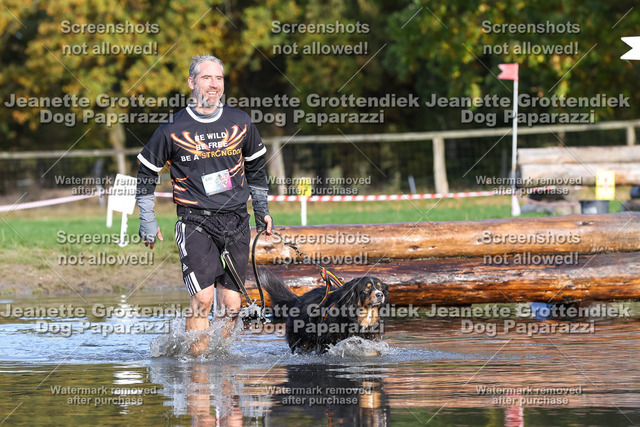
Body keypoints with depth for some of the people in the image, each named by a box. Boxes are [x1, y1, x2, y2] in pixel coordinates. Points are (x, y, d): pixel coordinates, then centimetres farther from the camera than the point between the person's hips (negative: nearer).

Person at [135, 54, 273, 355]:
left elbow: (256, 167, 23)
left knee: (231, 305, 0)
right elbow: (146, 173, 9)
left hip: (236, 222, 3)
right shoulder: (173, 129, -2)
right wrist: (148, 221, 6)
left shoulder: (240, 123, 7)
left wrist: (262, 211, 24)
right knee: (203, 298, -17)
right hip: (195, 222, -3)